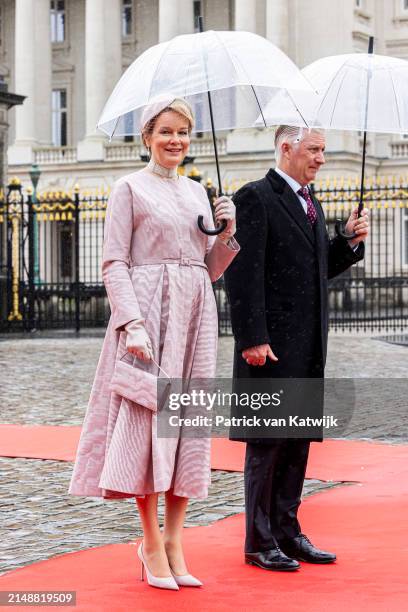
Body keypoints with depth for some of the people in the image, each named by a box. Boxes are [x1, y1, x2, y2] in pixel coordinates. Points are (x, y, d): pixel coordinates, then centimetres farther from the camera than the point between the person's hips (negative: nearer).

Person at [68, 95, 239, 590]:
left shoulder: (197, 192, 17)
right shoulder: (130, 188, 1)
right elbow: (114, 264, -6)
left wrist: (226, 234, 2)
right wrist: (133, 323, -17)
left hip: (195, 314, 6)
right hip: (149, 308, -6)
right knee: (148, 419, -7)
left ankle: (174, 544, 9)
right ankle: (152, 543, 3)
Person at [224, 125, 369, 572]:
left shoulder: (310, 203, 17)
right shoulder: (254, 198, -9)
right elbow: (243, 273, -15)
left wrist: (350, 241, 4)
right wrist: (252, 339, -20)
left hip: (308, 348, 8)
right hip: (271, 344, -8)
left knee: (298, 441, 12)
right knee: (266, 442, -1)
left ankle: (286, 531, 21)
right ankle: (260, 542, 7)